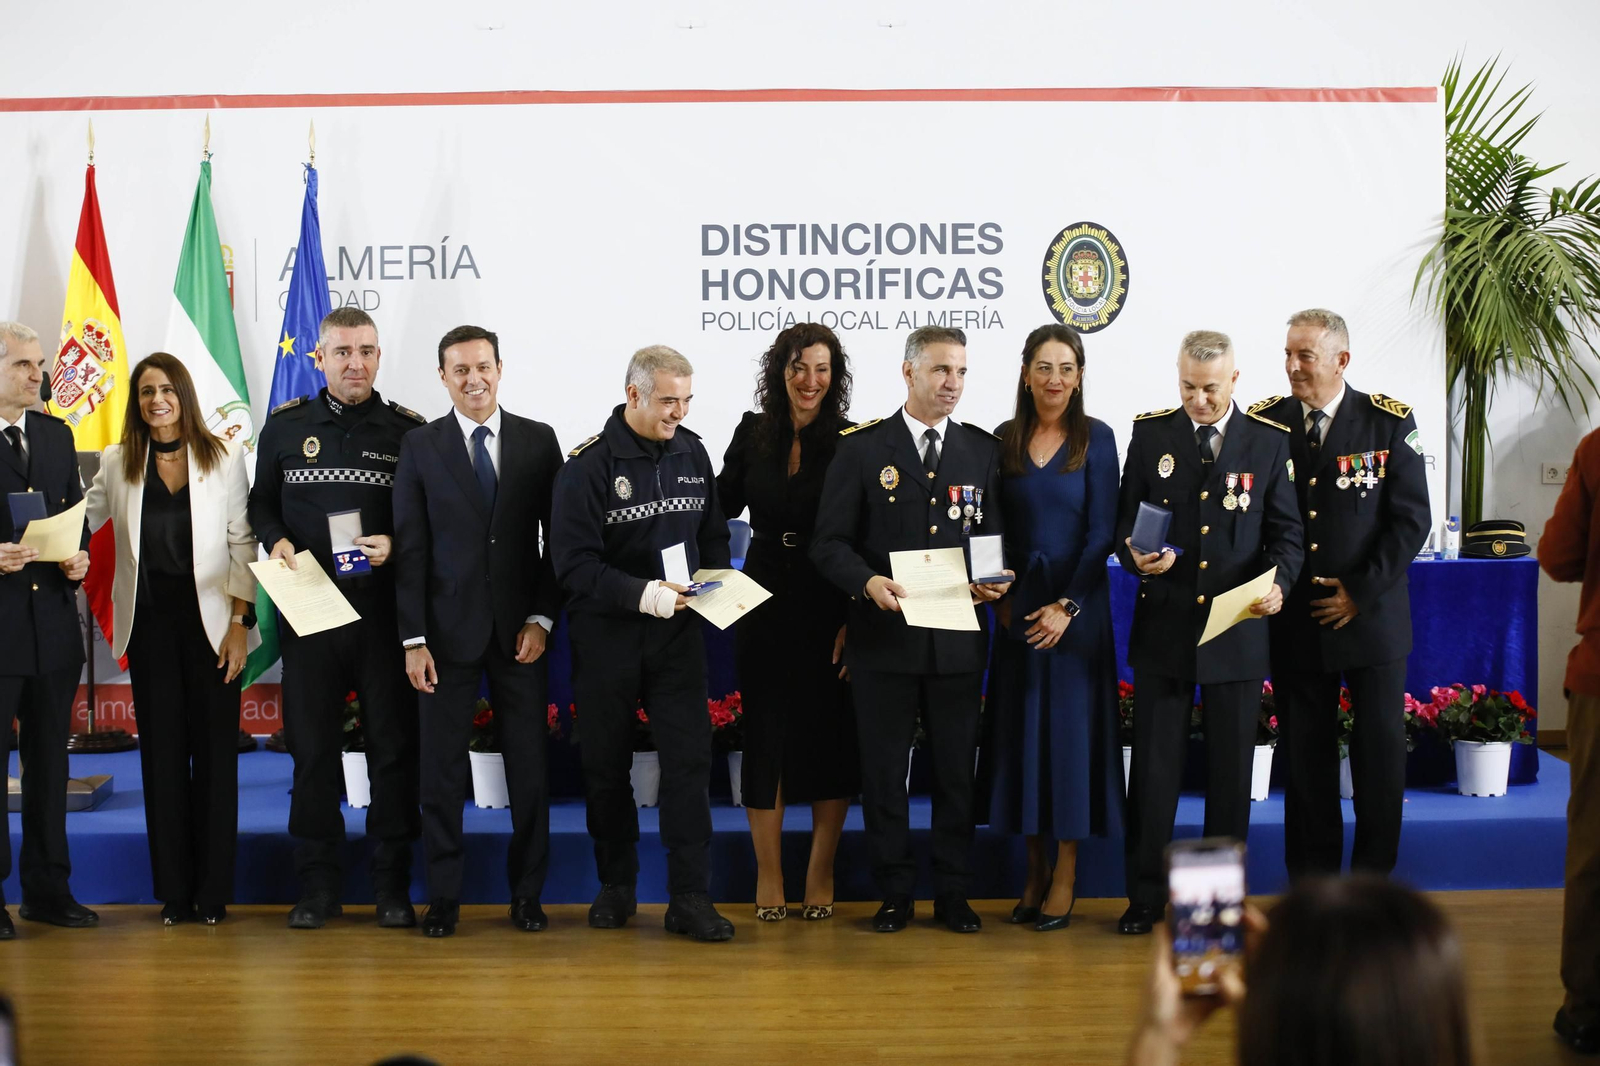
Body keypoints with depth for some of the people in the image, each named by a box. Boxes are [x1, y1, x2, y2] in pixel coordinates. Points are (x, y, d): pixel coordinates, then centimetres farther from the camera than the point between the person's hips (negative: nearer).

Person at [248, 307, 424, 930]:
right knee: (312, 746, 5)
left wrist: (394, 543, -12)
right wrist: (276, 541, -4)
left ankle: (392, 885, 12)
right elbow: (261, 503, 15)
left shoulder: (407, 430, 4)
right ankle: (318, 885, 15)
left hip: (384, 611, -1)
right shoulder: (285, 427, 9)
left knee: (393, 746, 2)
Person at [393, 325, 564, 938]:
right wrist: (413, 639, -6)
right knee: (441, 767, 3)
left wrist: (541, 618, -4)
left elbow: (557, 538, 4)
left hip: (519, 629, 1)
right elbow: (409, 548, 0)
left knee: (529, 767, 5)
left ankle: (527, 893, 16)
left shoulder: (539, 441, 4)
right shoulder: (419, 447, 3)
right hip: (447, 629, 0)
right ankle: (444, 895, 14)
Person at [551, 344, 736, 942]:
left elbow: (714, 535, 17)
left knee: (690, 758, -5)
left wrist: (711, 579, -3)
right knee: (607, 764, 9)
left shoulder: (692, 452, 7)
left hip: (677, 634, 3)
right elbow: (573, 561, -15)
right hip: (606, 638, -3)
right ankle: (616, 886, 25)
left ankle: (690, 898, 0)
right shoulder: (589, 463, -10)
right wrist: (640, 594, -26)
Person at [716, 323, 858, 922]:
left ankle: (820, 877, 18)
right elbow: (720, 505, 12)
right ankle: (768, 875, 18)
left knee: (829, 737, 5)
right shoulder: (753, 433, 3)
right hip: (763, 604, 2)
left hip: (828, 609, -2)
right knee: (764, 736, 6)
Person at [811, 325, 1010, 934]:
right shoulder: (862, 449, 0)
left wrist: (997, 582, -10)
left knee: (957, 770, 8)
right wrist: (867, 582, -21)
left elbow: (999, 536, 10)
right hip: (884, 637, -2)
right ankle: (895, 894, 18)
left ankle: (952, 894, 20)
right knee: (883, 770, 5)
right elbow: (829, 543, -3)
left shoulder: (983, 450, 9)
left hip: (959, 639, 2)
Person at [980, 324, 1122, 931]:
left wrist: (1067, 605, -13)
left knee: (1071, 728, -1)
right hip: (1018, 607, 3)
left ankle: (1065, 879, 8)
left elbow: (1102, 531, -6)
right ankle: (1034, 874, 16)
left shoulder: (1096, 439, -3)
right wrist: (1000, 597, -2)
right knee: (1022, 731, 6)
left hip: (1077, 604, -3)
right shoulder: (1003, 441, 5)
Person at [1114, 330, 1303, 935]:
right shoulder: (1151, 434, 4)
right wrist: (1135, 555, -16)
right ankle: (1146, 896, 15)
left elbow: (1287, 532, 2)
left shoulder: (1270, 442, 2)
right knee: (1153, 766, 3)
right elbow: (1124, 521, 6)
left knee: (1231, 769, 8)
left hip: (1238, 629, 0)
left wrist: (1278, 583, -17)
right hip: (1163, 628, 0)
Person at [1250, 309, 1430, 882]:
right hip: (1295, 619, 1)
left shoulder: (1389, 421, -2)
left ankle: (1374, 881, 15)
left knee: (1381, 749, 3)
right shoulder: (1265, 422, 2)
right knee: (1305, 754, 5)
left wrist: (1362, 592, -9)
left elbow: (1412, 518, -3)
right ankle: (1311, 884, 14)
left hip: (1372, 616, -1)